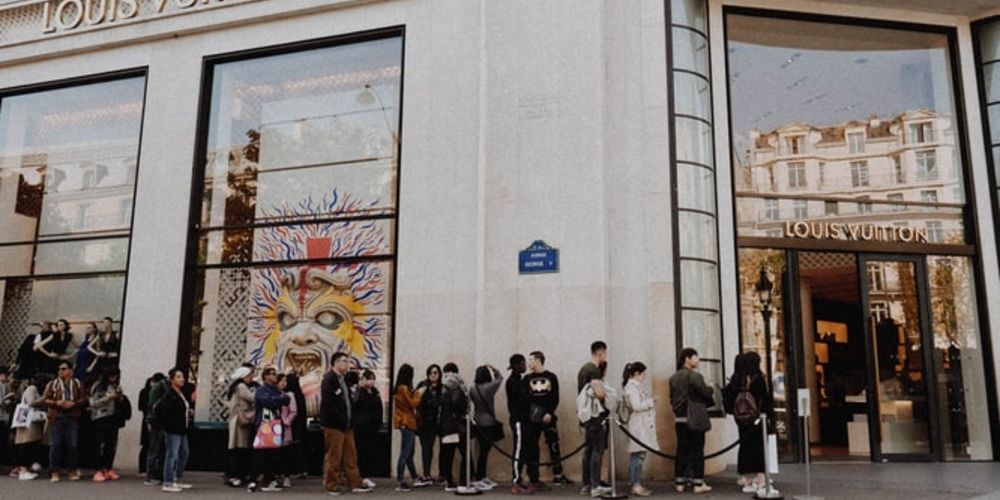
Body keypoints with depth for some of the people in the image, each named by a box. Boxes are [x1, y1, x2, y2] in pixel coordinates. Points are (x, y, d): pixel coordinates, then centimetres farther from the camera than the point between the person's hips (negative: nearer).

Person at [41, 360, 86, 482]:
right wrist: (57, 403, -12)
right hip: (56, 418, 0)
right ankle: (54, 472, 7)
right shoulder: (52, 384, 7)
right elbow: (44, 399, 3)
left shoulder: (77, 384, 10)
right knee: (56, 445, -1)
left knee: (72, 445, 0)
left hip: (72, 418, 1)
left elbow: (84, 399, 8)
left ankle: (72, 472, 10)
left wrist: (74, 403, -11)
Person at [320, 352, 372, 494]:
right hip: (334, 425, -9)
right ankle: (331, 485, 12)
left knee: (350, 456, 10)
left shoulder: (343, 380, 17)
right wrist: (339, 420, -18)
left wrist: (350, 421, 10)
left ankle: (355, 484, 15)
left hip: (346, 425, 9)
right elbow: (327, 403, -20)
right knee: (334, 456, 0)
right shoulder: (329, 380, -12)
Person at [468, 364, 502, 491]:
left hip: (478, 423, 7)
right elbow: (500, 378, -2)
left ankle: (482, 477, 23)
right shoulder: (489, 387, -16)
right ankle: (478, 480, -3)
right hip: (488, 423, -7)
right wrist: (492, 369, 9)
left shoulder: (472, 388, -1)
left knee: (484, 450, 15)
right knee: (484, 451, -4)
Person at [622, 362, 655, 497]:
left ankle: (637, 484, 14)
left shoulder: (636, 385, 17)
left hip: (643, 426, 10)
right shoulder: (632, 387, -14)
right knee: (638, 455, -9)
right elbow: (637, 406, -22)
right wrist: (651, 402, -9)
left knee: (638, 455, 11)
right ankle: (636, 485, -7)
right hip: (639, 426, -10)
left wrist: (650, 402, 8)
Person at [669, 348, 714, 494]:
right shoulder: (694, 376, -13)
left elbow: (672, 398, 11)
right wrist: (711, 389, 6)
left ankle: (679, 483, 12)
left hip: (679, 419, 6)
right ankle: (698, 483, 5)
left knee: (681, 450, 9)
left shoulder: (674, 378, 8)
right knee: (697, 451, 2)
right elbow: (706, 393, -13)